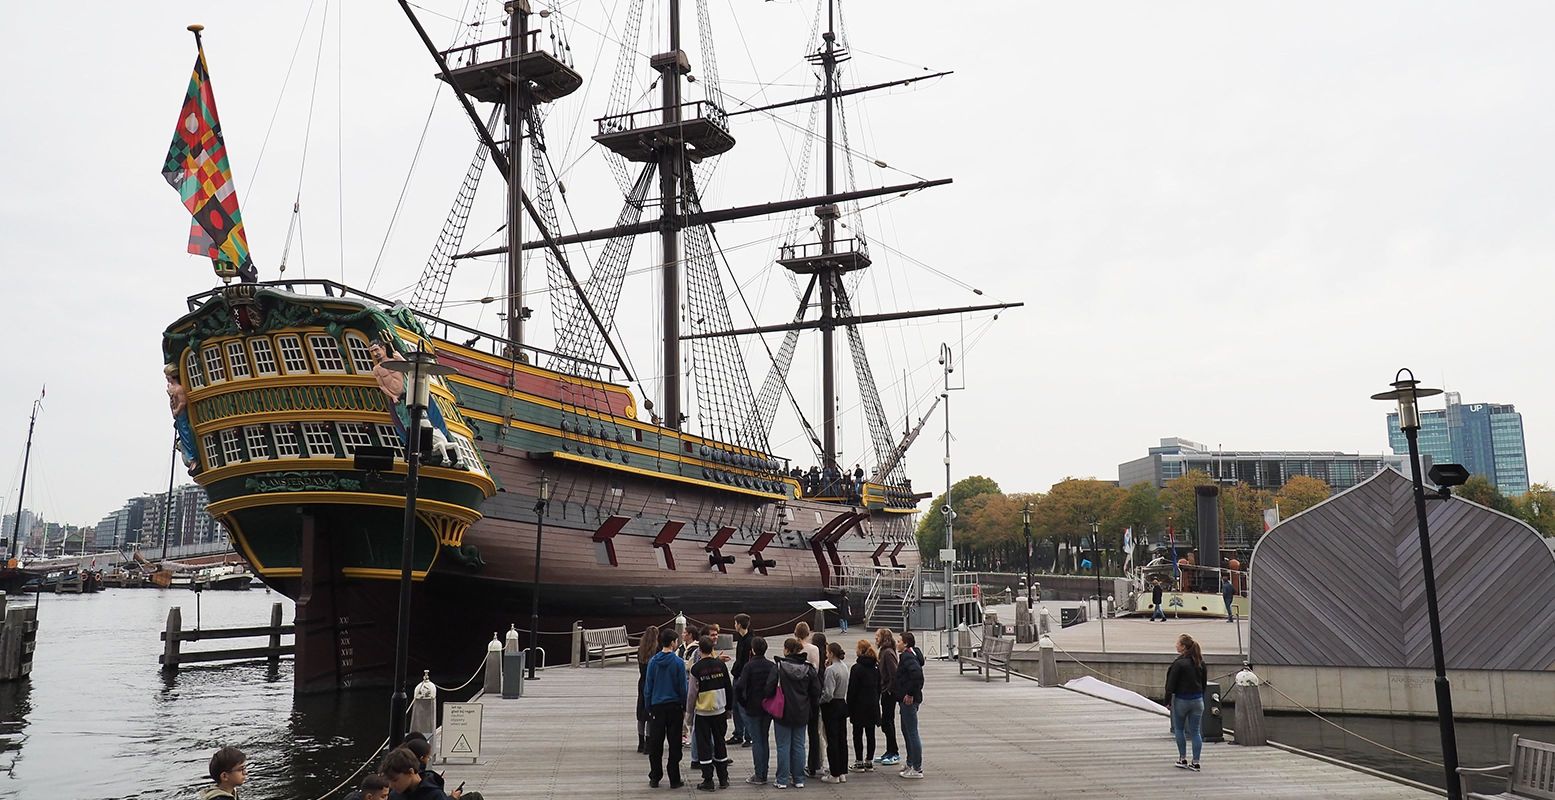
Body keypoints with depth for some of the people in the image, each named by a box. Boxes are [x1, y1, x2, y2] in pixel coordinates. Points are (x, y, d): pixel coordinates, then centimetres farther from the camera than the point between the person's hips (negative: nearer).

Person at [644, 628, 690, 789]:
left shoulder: (653, 661, -2)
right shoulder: (678, 662, -10)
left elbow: (648, 686, 2)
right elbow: (682, 686, -6)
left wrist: (649, 707, 11)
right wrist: (685, 707, 5)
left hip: (656, 706, 2)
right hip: (674, 706, -2)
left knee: (655, 744, 10)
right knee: (674, 744, 5)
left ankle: (655, 778, 14)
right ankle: (674, 779, 8)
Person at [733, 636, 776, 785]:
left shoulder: (749, 666, -13)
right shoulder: (773, 666, 1)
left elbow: (739, 687, -19)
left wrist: (742, 703, -5)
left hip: (753, 709, -5)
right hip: (769, 708, 5)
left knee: (756, 741, 0)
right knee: (765, 740, 13)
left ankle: (758, 775, 0)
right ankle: (763, 774, 17)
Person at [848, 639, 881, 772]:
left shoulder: (857, 668, -14)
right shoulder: (876, 667, 6)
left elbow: (852, 690, -12)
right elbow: (879, 687, 12)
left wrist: (849, 708, -6)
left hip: (859, 706, -6)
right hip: (873, 706, 6)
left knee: (858, 734, 2)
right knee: (871, 734, 10)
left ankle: (859, 762, 4)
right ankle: (869, 761, 15)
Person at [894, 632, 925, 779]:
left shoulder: (907, 656, -18)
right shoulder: (913, 654, 13)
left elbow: (917, 674, -33)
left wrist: (910, 694, -26)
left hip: (909, 700, -11)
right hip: (908, 700, 11)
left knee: (912, 733, -6)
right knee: (906, 731, 19)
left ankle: (917, 769, -1)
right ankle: (910, 764, 29)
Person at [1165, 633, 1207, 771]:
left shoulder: (1179, 663, -17)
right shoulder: (1200, 662, 4)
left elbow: (1171, 684, -14)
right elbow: (1204, 682, 12)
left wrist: (1168, 701, -5)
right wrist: (1201, 697, 19)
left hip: (1181, 700, -5)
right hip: (1198, 700, 5)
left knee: (1179, 729, 12)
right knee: (1195, 731, 7)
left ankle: (1183, 759, 14)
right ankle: (1195, 762, 8)